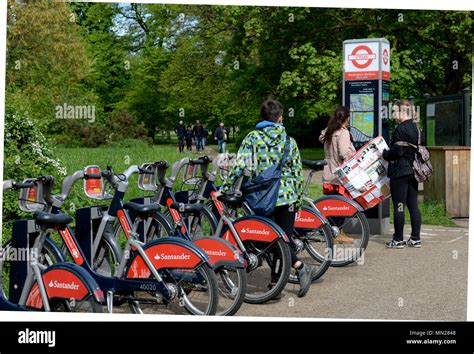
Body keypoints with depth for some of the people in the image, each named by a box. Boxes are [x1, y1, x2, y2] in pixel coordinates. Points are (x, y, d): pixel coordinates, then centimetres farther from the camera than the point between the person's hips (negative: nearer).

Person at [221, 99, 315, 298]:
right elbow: (297, 172, 6)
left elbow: (239, 166, -12)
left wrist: (224, 189, -7)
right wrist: (298, 199, 15)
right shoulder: (289, 141, 4)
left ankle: (300, 266, -3)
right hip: (288, 196, 2)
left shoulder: (252, 138, -3)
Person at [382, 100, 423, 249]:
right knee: (413, 205, 11)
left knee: (399, 206, -2)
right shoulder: (416, 128, 12)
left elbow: (398, 151, -19)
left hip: (400, 172, -9)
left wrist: (385, 154, -2)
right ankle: (415, 239, 14)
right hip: (413, 172, 9)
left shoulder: (401, 129, -16)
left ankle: (398, 240, 3)